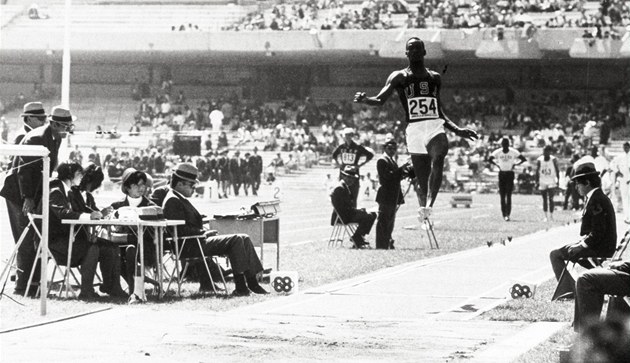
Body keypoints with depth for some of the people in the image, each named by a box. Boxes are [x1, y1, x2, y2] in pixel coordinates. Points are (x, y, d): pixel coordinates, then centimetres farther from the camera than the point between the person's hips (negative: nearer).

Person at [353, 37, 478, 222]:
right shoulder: (399, 77, 9)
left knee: (438, 158, -31)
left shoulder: (435, 78, 18)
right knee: (422, 181, 0)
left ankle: (428, 205, -40)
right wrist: (364, 99, -23)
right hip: (414, 129, -1)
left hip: (435, 127, 1)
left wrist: (457, 130, 20)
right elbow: (380, 100, -2)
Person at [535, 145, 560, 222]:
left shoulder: (553, 159, -6)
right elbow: (537, 171, 3)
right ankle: (546, 216, 12)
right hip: (542, 182, 2)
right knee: (544, 199, 6)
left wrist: (558, 179, -9)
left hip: (551, 182, -2)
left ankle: (551, 215, -6)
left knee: (551, 199, -10)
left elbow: (557, 170, -1)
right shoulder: (539, 160, -2)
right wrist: (537, 182, -1)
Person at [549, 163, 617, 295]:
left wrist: (581, 245, -15)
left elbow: (597, 233, -25)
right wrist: (580, 242, 9)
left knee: (555, 255, -6)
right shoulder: (599, 197, 14)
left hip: (598, 250, -10)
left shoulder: (596, 201, -20)